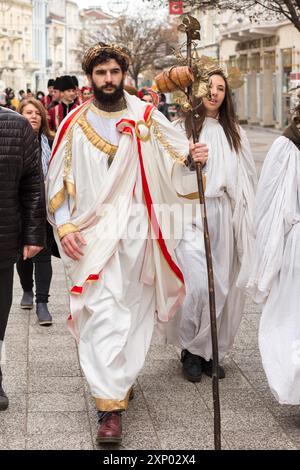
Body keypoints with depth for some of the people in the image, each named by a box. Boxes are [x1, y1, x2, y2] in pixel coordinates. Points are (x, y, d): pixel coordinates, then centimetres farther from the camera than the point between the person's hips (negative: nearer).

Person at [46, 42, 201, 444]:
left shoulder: (146, 117, 6)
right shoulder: (76, 123, 5)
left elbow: (177, 158, 7)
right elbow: (58, 179, 7)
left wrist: (192, 157, -16)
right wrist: (64, 226, -4)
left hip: (137, 231, 1)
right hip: (92, 233, -1)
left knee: (134, 309, 9)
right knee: (102, 313, -10)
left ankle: (121, 378, 28)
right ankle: (111, 406, -9)